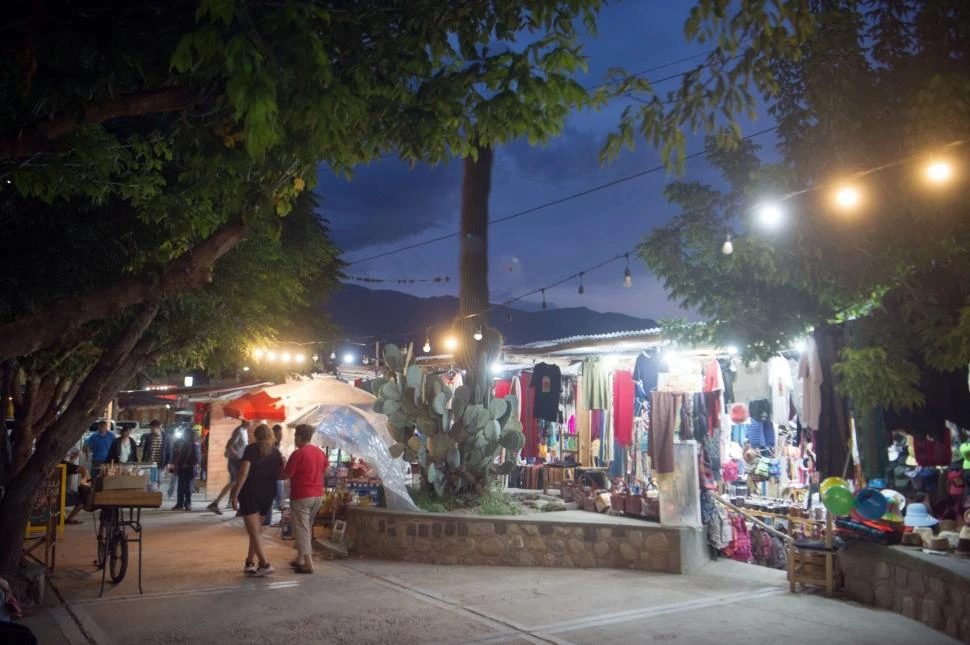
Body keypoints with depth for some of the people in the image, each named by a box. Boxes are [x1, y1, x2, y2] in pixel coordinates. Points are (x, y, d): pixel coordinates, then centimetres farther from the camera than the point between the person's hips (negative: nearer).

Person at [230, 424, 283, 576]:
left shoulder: (251, 449, -6)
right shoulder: (276, 452, 6)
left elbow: (244, 474, -14)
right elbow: (280, 474, 4)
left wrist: (235, 494, -13)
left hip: (250, 493, -5)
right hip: (268, 494, 5)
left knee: (254, 530, -3)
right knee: (257, 528, 18)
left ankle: (265, 564, -12)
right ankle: (250, 562, 18)